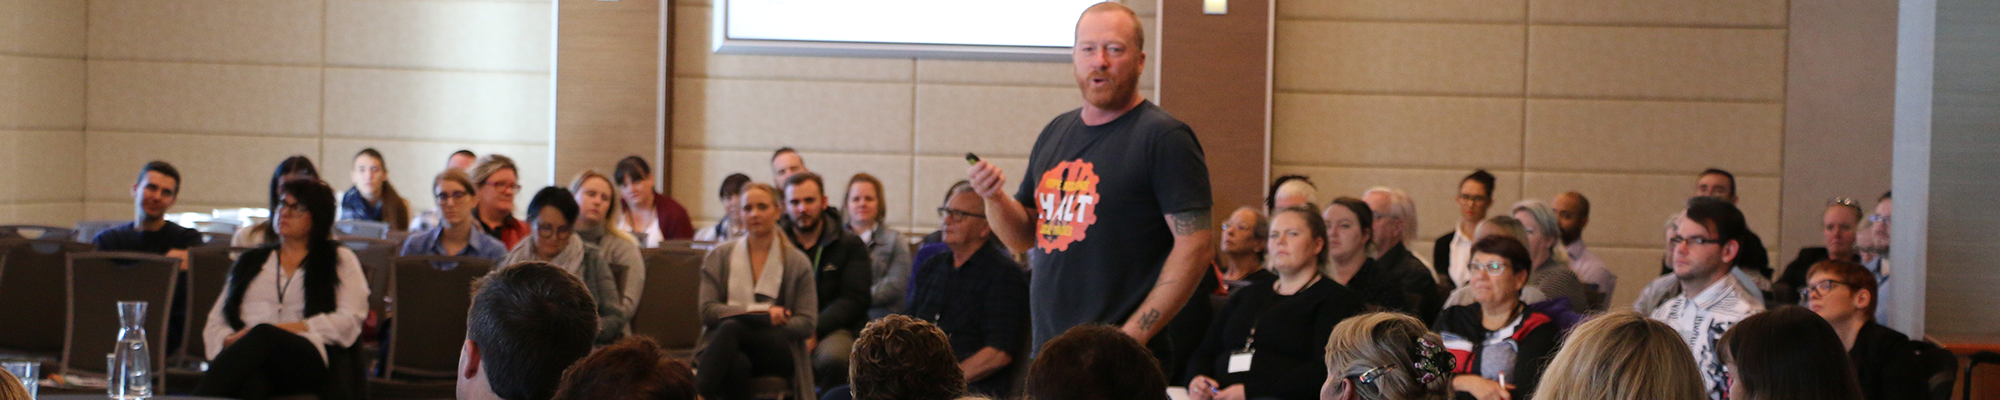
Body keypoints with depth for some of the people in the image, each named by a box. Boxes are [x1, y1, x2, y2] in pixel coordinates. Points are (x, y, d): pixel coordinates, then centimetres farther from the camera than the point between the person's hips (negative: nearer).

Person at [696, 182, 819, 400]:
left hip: (777, 354, -1)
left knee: (732, 326, -35)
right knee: (737, 365, -39)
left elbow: (806, 324, 2)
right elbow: (707, 311, 2)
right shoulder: (719, 256, 14)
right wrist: (764, 316, -10)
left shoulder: (797, 262, 11)